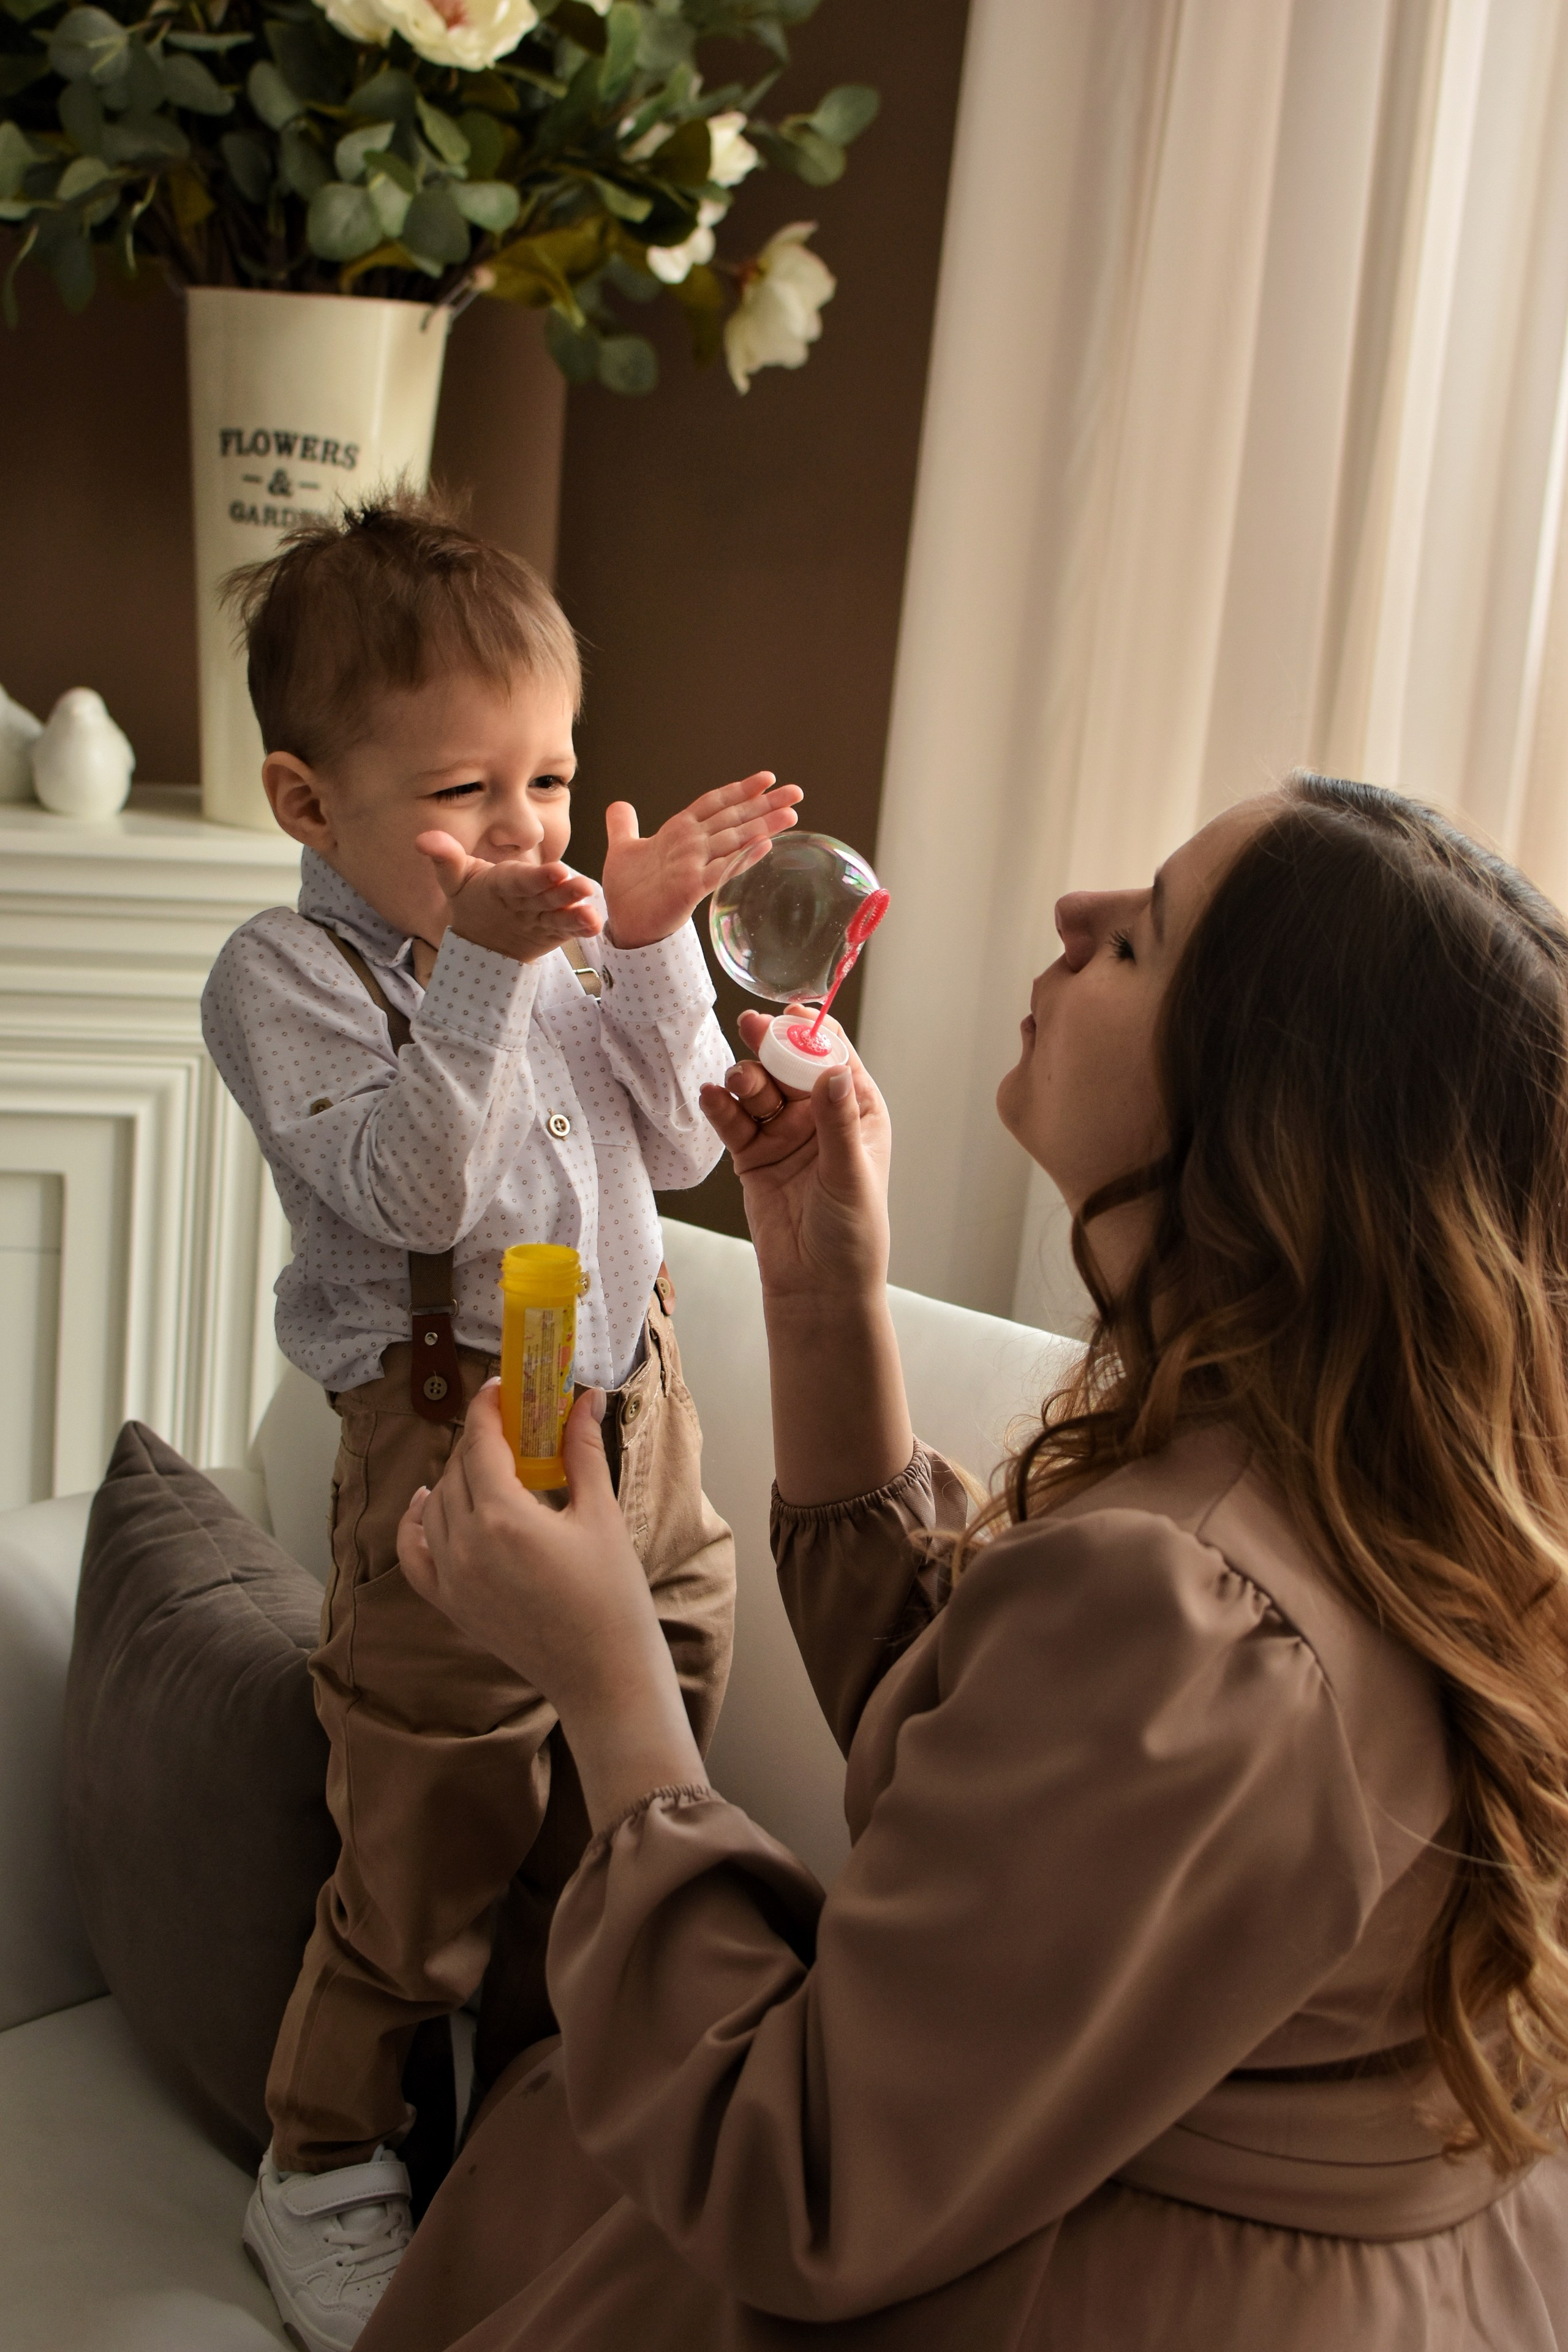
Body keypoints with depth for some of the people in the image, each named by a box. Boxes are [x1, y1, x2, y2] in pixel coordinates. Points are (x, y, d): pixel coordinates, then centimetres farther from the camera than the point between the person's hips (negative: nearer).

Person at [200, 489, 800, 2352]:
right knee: (428, 1854, 6)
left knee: (612, 1824, 18)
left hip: (635, 1419, 6)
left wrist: (650, 947, -7)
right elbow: (407, 1189, -24)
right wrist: (480, 973, -31)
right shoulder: (286, 972, -11)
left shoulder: (567, 935, 7)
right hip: (454, 1448, -6)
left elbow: (681, 1144, 4)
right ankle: (322, 2181, 30)